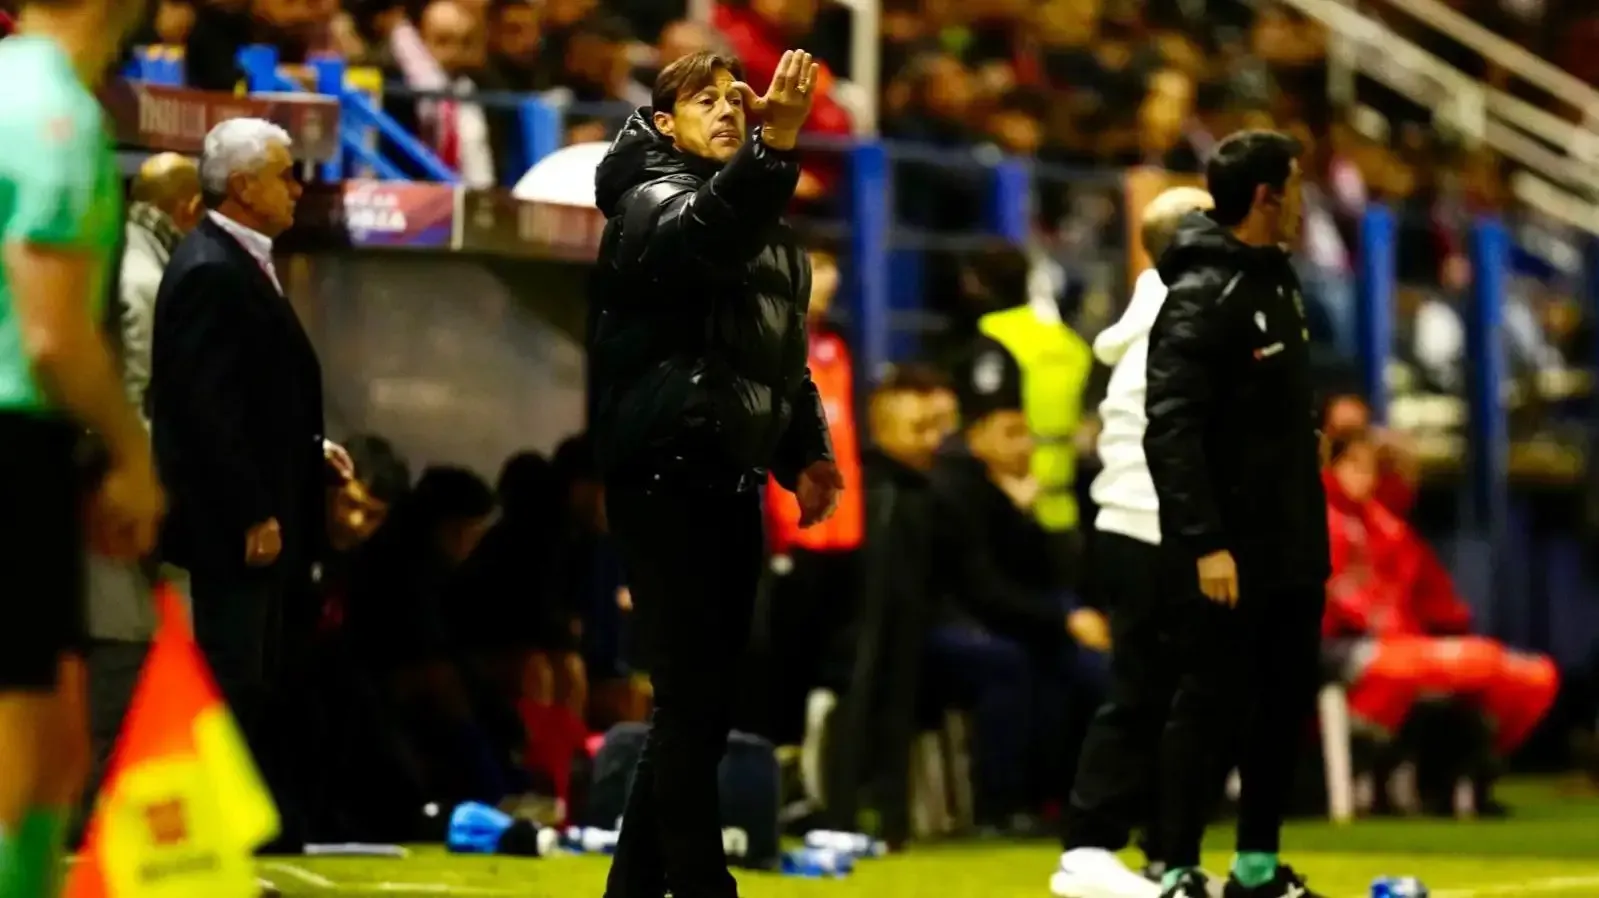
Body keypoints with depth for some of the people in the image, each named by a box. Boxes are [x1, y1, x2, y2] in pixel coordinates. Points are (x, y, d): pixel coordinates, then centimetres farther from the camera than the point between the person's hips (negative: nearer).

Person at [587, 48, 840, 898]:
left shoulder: (762, 220, 21)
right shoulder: (652, 202, -6)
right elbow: (711, 235, -31)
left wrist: (806, 452, 14)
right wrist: (776, 143, -47)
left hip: (732, 480, 9)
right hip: (666, 479, -9)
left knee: (700, 702, 11)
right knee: (694, 702, -10)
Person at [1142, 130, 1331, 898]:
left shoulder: (1276, 280, 13)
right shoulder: (1202, 296, -15)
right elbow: (1170, 430, -21)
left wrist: (1309, 521, 18)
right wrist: (1205, 543, -26)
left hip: (1291, 547, 9)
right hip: (1232, 554, -9)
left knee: (1286, 703, 12)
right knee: (1212, 708, -5)